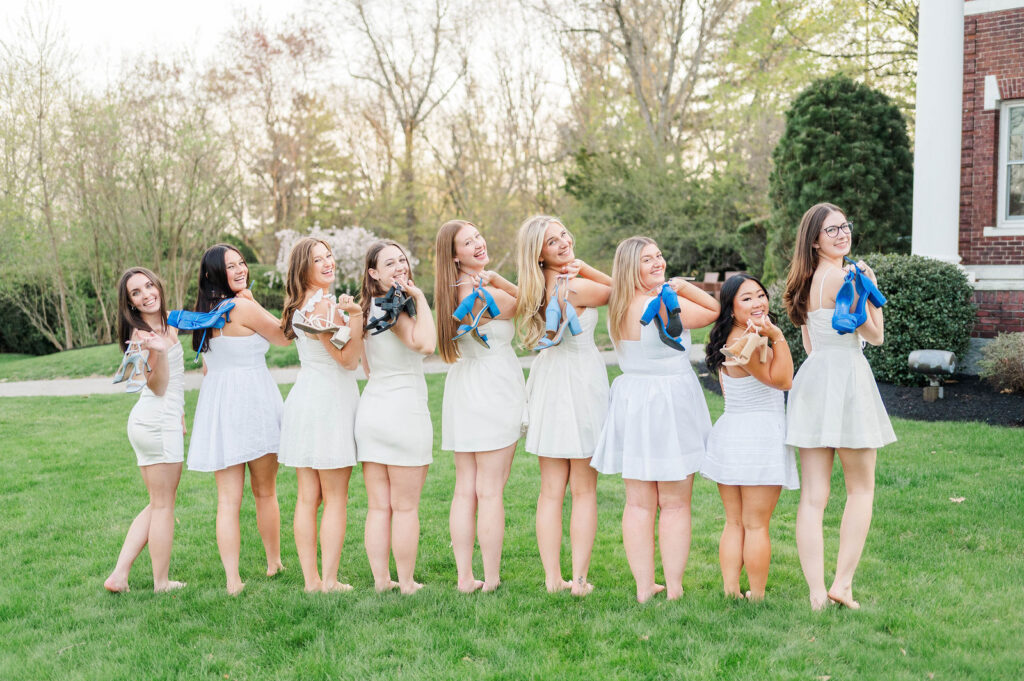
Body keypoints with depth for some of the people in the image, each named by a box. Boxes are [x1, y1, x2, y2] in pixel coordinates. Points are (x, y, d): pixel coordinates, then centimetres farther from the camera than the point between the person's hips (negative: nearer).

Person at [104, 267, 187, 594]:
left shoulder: (167, 323, 13)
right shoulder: (142, 334, -13)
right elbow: (158, 387, -15)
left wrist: (179, 413, 29)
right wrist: (159, 351, -31)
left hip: (154, 419, 9)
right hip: (159, 422, -9)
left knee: (157, 505, 14)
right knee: (163, 505, 1)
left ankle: (119, 575, 13)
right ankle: (161, 582, 11)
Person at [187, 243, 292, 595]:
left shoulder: (205, 310, 11)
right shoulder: (243, 307, -12)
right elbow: (285, 336, 1)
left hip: (216, 405, 6)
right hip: (251, 402, -6)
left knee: (228, 499, 3)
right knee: (265, 492, 12)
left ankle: (232, 580, -3)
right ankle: (274, 563, 28)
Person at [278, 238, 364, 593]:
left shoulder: (299, 304, 12)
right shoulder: (324, 304, -15)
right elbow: (348, 360, -15)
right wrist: (357, 317, -26)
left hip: (304, 399, 8)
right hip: (330, 401, -8)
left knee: (307, 498, 9)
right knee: (335, 500, 0)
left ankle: (310, 579, 14)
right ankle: (329, 581, 3)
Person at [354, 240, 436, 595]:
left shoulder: (368, 308, 13)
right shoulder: (392, 306, -12)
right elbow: (425, 343, -28)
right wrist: (419, 297, -18)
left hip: (370, 413, 8)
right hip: (405, 413, -8)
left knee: (378, 507, 10)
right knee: (406, 508, 2)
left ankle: (380, 580, 15)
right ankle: (407, 584, 10)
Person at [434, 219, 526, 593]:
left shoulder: (451, 291, 7)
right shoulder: (488, 295, -17)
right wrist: (496, 279, -8)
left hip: (461, 394, 7)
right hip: (494, 392, -7)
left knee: (464, 490, 9)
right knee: (490, 492, -2)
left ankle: (465, 578, 14)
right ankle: (491, 580, 5)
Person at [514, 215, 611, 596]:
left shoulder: (537, 288, 2)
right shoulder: (575, 287, -19)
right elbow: (615, 290, -1)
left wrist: (578, 269, 3)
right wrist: (582, 268, -5)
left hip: (547, 385, 6)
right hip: (580, 382, -6)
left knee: (551, 490, 10)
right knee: (584, 491, 5)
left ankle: (552, 578, 14)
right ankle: (579, 579, 8)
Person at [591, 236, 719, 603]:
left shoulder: (618, 305, 5)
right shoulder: (664, 303, -15)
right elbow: (714, 310, -5)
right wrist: (682, 286, -5)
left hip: (630, 403, 7)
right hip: (669, 405, -6)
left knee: (638, 503, 9)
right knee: (675, 504, 4)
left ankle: (644, 586, 15)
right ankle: (674, 588, 10)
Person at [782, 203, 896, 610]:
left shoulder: (808, 280, 14)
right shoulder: (840, 277, -12)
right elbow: (875, 336, -5)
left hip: (812, 378, 7)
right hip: (845, 379, -7)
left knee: (813, 496, 3)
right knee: (861, 489, 9)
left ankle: (817, 593, 2)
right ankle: (842, 584, 5)